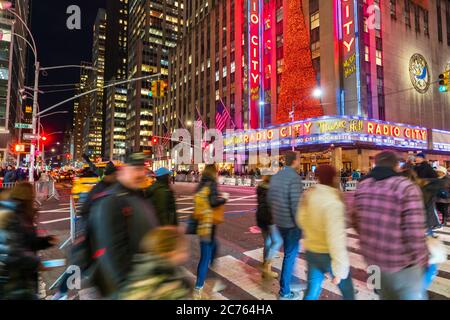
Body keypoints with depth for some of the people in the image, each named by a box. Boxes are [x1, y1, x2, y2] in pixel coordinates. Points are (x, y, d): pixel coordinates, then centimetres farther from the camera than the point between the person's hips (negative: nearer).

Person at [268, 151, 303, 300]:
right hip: (291, 223, -8)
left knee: (289, 252, 24)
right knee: (290, 255, 6)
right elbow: (296, 204, -24)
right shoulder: (294, 178, -20)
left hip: (279, 221, 8)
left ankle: (292, 281, 39)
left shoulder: (276, 176, 6)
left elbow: (270, 197, 12)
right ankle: (285, 292, 19)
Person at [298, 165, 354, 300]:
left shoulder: (308, 195, -1)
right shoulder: (333, 201, -25)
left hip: (311, 251, 6)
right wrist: (340, 268, -22)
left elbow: (302, 220, 12)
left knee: (312, 290, 18)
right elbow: (335, 237, -28)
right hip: (328, 254, -6)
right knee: (347, 290, 20)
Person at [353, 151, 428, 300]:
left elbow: (356, 222, 7)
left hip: (372, 257, 5)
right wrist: (422, 259, -5)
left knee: (386, 295, 27)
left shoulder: (362, 186, 0)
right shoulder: (407, 187, -18)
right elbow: (414, 233, -22)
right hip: (401, 262, -5)